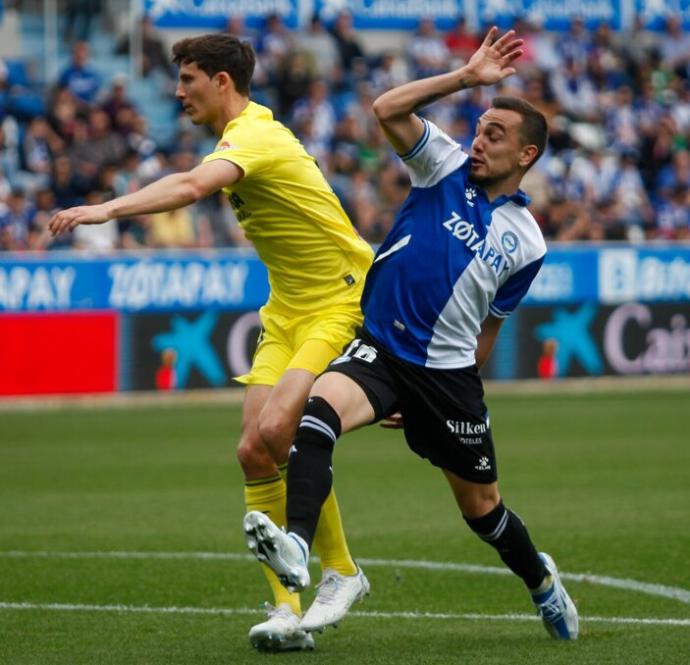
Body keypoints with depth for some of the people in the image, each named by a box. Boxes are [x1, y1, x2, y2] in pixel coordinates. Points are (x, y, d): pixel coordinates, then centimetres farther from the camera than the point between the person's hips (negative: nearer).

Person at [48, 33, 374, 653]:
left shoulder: (254, 135, -19)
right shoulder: (245, 134, 12)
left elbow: (192, 187, -38)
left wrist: (109, 209, -47)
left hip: (343, 304, -9)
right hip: (288, 310, 9)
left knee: (278, 430, -24)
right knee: (255, 453, -5)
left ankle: (341, 570, -5)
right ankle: (289, 609, -3)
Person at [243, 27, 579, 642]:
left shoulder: (526, 241, 4)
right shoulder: (448, 167, 2)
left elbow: (489, 326, 12)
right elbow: (388, 110, -12)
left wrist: (449, 386, 12)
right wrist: (466, 78, -15)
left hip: (448, 373, 1)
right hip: (377, 350, -1)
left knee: (482, 508, 12)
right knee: (321, 407, -34)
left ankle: (541, 578, 45)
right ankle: (296, 549, -52)